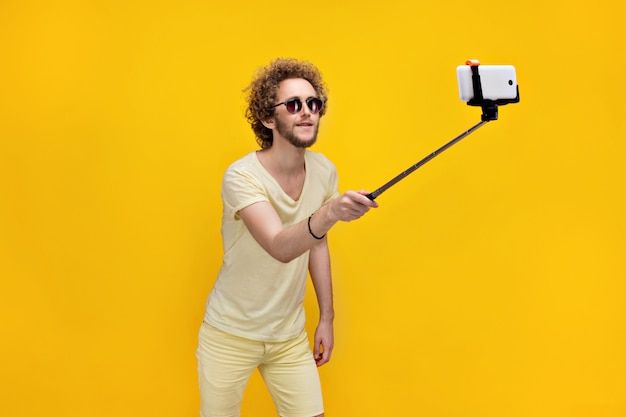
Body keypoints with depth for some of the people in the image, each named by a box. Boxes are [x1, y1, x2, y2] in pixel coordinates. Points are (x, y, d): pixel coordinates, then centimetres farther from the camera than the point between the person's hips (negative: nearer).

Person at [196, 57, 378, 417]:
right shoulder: (242, 176, -21)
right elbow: (280, 247, -35)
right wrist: (331, 212, -53)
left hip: (290, 336, 4)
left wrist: (327, 317, 9)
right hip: (231, 334, -4)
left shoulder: (324, 171, -4)